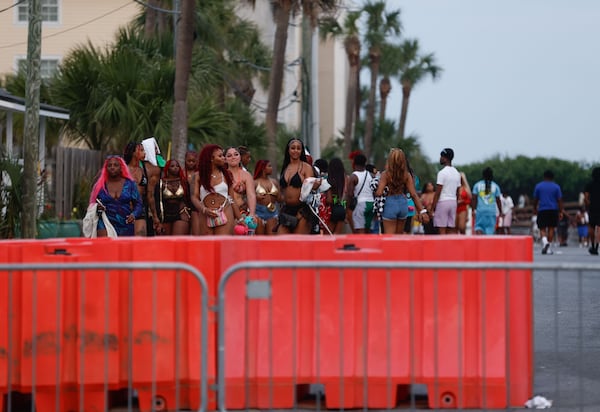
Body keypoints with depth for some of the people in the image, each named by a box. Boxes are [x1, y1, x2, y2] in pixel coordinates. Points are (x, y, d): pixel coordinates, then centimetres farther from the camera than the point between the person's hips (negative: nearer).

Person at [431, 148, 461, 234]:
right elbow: (458, 193, 15)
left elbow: (438, 192, -14)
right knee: (451, 231, 7)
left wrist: (432, 208, -11)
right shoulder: (457, 173, 12)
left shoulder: (442, 173, -11)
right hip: (453, 202, 7)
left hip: (442, 202, -7)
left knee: (441, 230, -7)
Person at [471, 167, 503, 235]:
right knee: (490, 230, 4)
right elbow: (498, 200, 5)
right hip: (491, 212, 0)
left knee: (478, 227, 5)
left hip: (480, 210, 0)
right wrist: (501, 212, 12)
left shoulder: (477, 185, 3)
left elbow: (474, 199, 1)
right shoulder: (495, 186, 4)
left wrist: (473, 210, 6)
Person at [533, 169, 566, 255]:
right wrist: (561, 212, 3)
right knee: (551, 228, 7)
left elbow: (535, 199, 7)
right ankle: (549, 248, 5)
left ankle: (545, 241, -26)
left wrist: (534, 209, 19)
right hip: (553, 210, 0)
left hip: (542, 210, 0)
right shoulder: (556, 186, 2)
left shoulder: (538, 186, 3)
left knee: (542, 229, 3)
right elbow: (559, 200, 0)